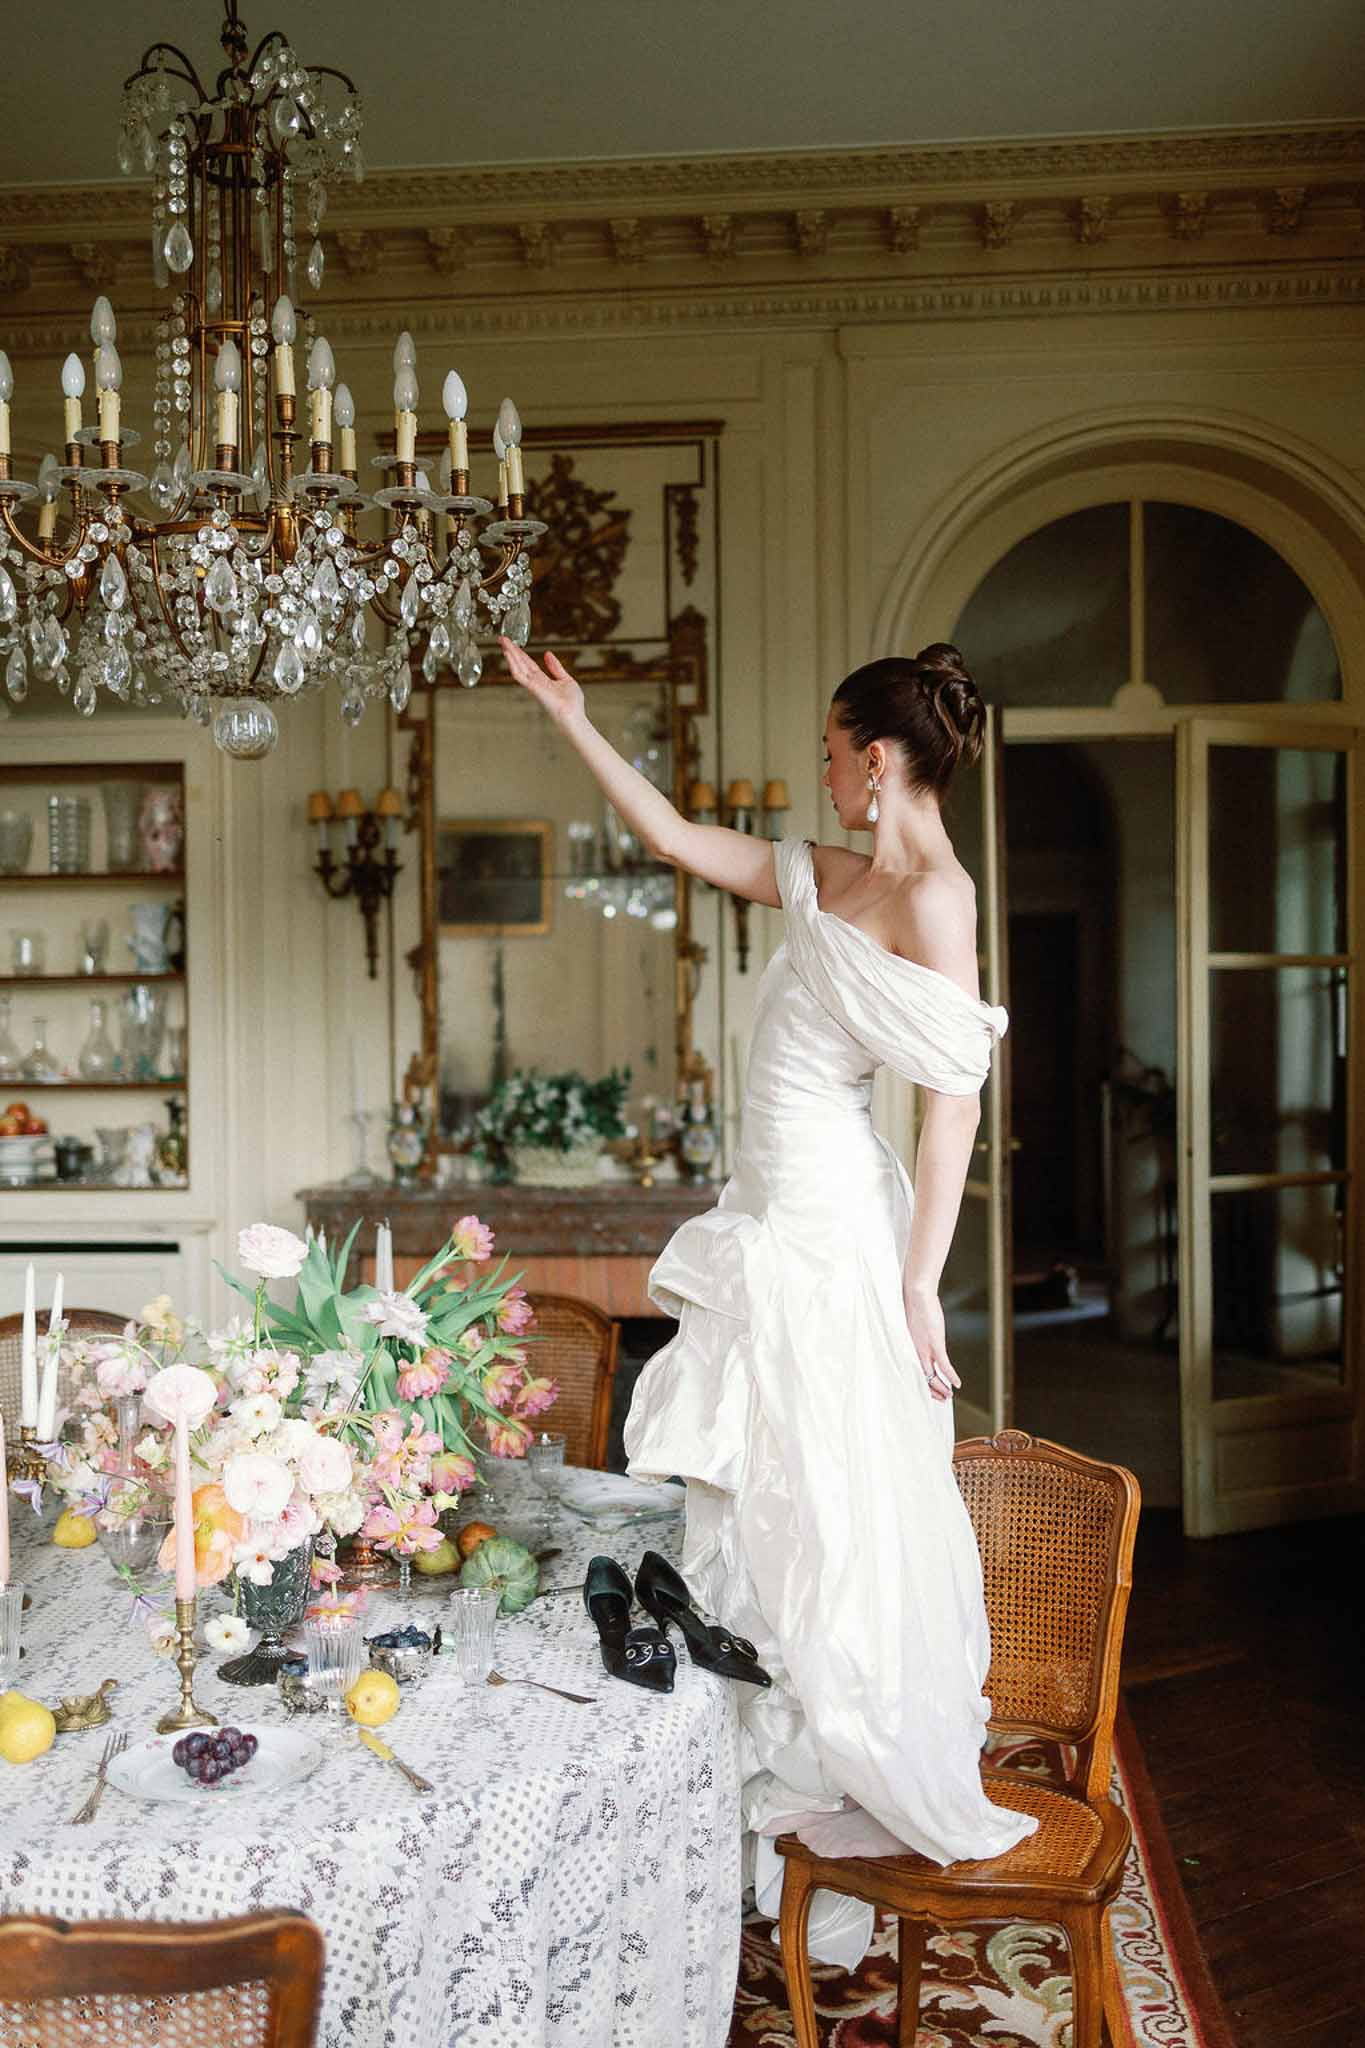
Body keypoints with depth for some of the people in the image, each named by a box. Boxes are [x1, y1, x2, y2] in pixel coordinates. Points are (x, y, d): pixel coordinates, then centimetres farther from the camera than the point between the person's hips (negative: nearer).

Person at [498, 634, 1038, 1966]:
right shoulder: (827, 879, 13)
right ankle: (786, 1797, 29)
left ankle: (873, 1813, 16)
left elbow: (957, 1097, -16)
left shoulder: (933, 893, -12)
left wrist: (919, 1283, -18)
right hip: (774, 1221, 9)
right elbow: (676, 839, 23)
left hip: (834, 1232, -9)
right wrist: (576, 727, 23)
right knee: (762, 1501, 15)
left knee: (834, 1518, -1)